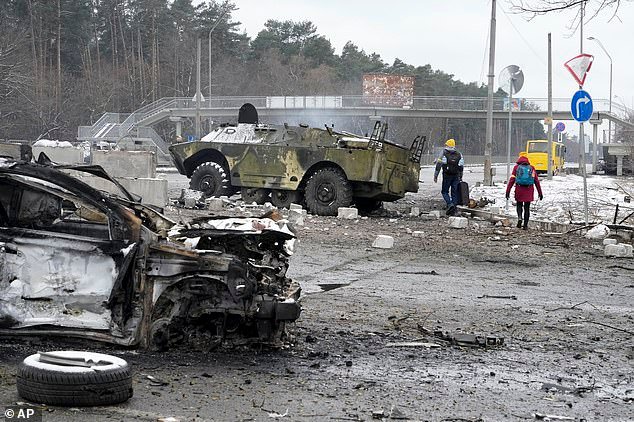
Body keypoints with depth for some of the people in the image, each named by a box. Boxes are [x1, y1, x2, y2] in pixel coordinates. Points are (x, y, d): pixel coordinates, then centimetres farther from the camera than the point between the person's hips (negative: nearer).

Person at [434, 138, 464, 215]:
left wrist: (435, 176, -2)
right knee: (454, 192, 8)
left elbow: (438, 165, -5)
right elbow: (461, 167, 13)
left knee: (444, 191, 6)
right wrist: (460, 177, 21)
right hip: (456, 176, 3)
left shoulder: (444, 153, 0)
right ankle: (453, 209, 5)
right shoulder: (459, 155, 11)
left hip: (447, 175, -3)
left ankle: (450, 204, -17)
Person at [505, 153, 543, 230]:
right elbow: (537, 181, 10)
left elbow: (511, 180, -2)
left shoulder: (516, 167, 6)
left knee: (519, 205, 16)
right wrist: (540, 193, 14)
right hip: (529, 190, 1)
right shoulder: (531, 168, 10)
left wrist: (508, 191, -4)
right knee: (527, 207, 9)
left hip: (519, 190, -1)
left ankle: (520, 217, -10)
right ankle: (525, 225, 8)